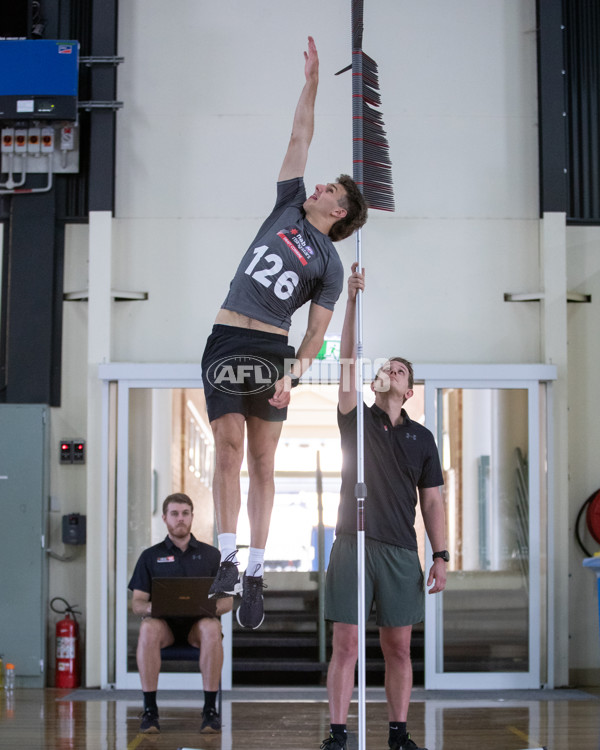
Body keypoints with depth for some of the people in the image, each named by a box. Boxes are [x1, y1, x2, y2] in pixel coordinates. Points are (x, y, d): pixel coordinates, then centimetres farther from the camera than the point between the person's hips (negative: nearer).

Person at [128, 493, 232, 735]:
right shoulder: (150, 556, 10)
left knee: (211, 629, -37)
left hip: (198, 623, 0)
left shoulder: (211, 554, 11)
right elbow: (136, 603, 4)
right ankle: (150, 709, -29)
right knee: (148, 629, -36)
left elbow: (227, 601, 7)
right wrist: (148, 607, -21)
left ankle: (210, 709, -29)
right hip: (164, 623, 0)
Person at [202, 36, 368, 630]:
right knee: (229, 444, -9)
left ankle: (254, 575, 1)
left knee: (262, 460, 0)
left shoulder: (330, 264, 6)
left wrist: (293, 373, -16)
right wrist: (311, 82, 13)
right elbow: (300, 138, 16)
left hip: (272, 349, -2)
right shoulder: (287, 207, 15)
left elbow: (317, 332, 0)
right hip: (225, 341, 2)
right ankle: (227, 557, -10)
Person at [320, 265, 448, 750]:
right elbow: (348, 363, -4)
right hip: (353, 546, -2)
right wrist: (353, 302, -14)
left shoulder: (422, 438, 13)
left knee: (399, 647, 5)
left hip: (401, 551, 2)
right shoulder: (357, 421, 9)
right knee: (346, 644, -3)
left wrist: (441, 556, 0)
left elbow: (432, 501, 10)